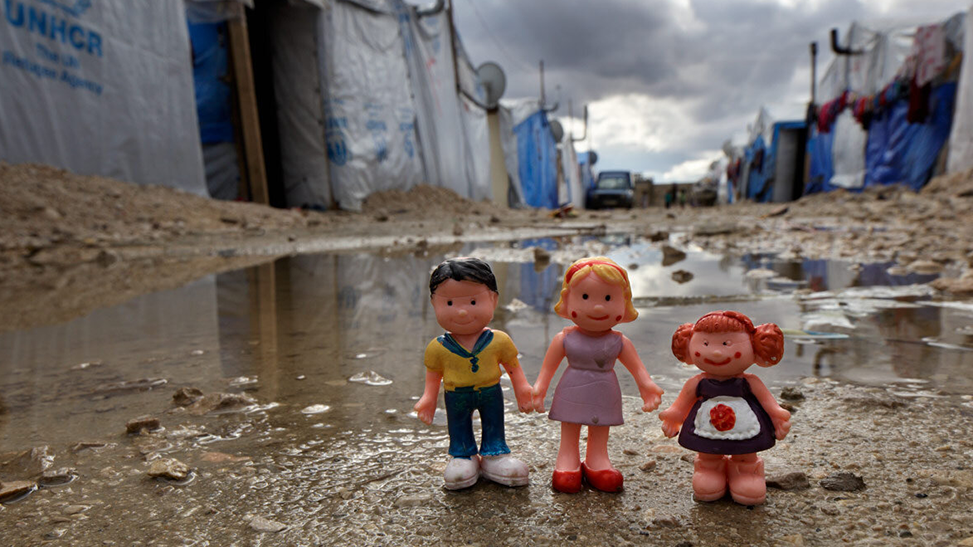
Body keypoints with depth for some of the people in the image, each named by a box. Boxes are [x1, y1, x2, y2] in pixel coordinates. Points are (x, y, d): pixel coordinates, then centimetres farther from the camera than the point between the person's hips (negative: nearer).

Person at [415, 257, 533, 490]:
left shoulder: (498, 341, -13)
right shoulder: (438, 348, -13)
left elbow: (513, 366, 0)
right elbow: (433, 375, 0)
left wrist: (522, 389, 3)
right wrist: (428, 399, 1)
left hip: (491, 393, 1)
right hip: (456, 398, 0)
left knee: (493, 424, 15)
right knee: (459, 428, 14)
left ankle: (494, 454, 34)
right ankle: (463, 457, 34)